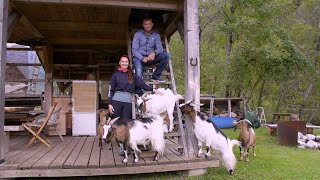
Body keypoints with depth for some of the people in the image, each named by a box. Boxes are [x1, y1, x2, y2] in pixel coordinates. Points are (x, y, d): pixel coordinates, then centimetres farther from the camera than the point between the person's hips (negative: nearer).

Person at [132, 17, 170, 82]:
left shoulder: (156, 35, 12)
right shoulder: (137, 34, 5)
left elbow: (160, 48, 0)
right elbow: (134, 50, -4)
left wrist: (154, 53, -26)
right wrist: (142, 58, -24)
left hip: (151, 58, 3)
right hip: (139, 58, -3)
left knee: (166, 55, -21)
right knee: (139, 73, -33)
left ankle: (155, 76, -16)